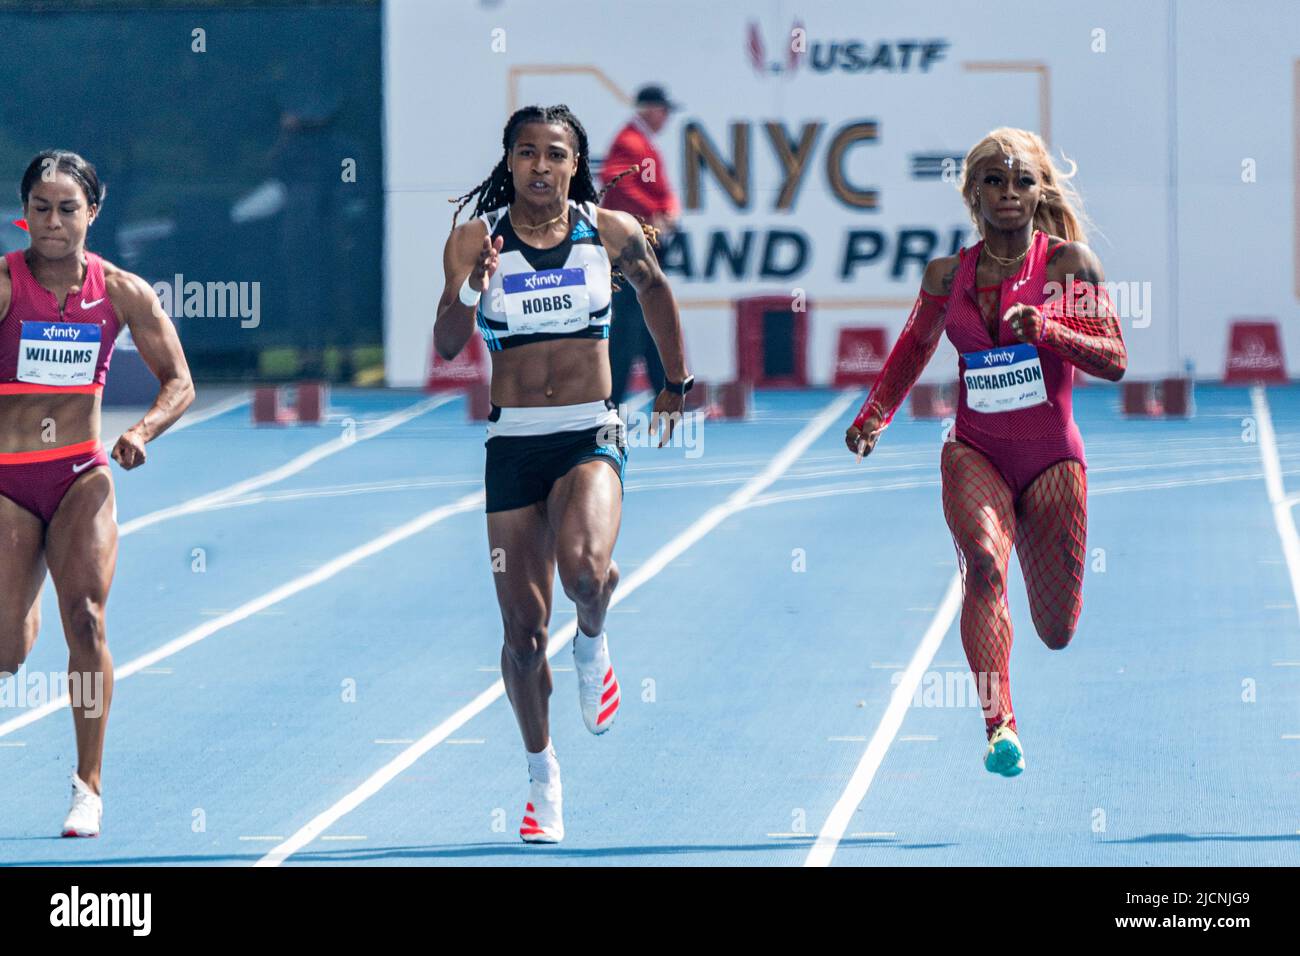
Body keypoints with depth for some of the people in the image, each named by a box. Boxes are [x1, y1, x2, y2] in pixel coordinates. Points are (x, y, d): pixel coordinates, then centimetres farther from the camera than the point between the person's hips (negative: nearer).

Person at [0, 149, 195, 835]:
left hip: (83, 475, 1)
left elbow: (179, 381, 5)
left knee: (85, 617, -17)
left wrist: (143, 431, -12)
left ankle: (89, 786, -5)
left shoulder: (121, 291, -1)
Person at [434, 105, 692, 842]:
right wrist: (472, 287, -27)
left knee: (584, 568, -31)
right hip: (514, 443, 1)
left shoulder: (611, 231, -1)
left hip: (591, 436, -1)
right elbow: (447, 346, -9)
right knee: (524, 632, 3)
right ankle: (544, 777, 24)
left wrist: (678, 382, 26)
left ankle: (594, 643, 6)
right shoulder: (476, 239, -3)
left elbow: (654, 288, 20)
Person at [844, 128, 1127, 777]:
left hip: (1051, 457, 0)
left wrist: (1045, 329, -24)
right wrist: (872, 418, 9)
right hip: (974, 450, 0)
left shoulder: (1068, 262, -5)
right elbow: (911, 353, 20)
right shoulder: (947, 275, 2)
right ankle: (999, 724, -34)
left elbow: (1114, 360, -9)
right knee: (984, 560, -32)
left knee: (1057, 633, 6)